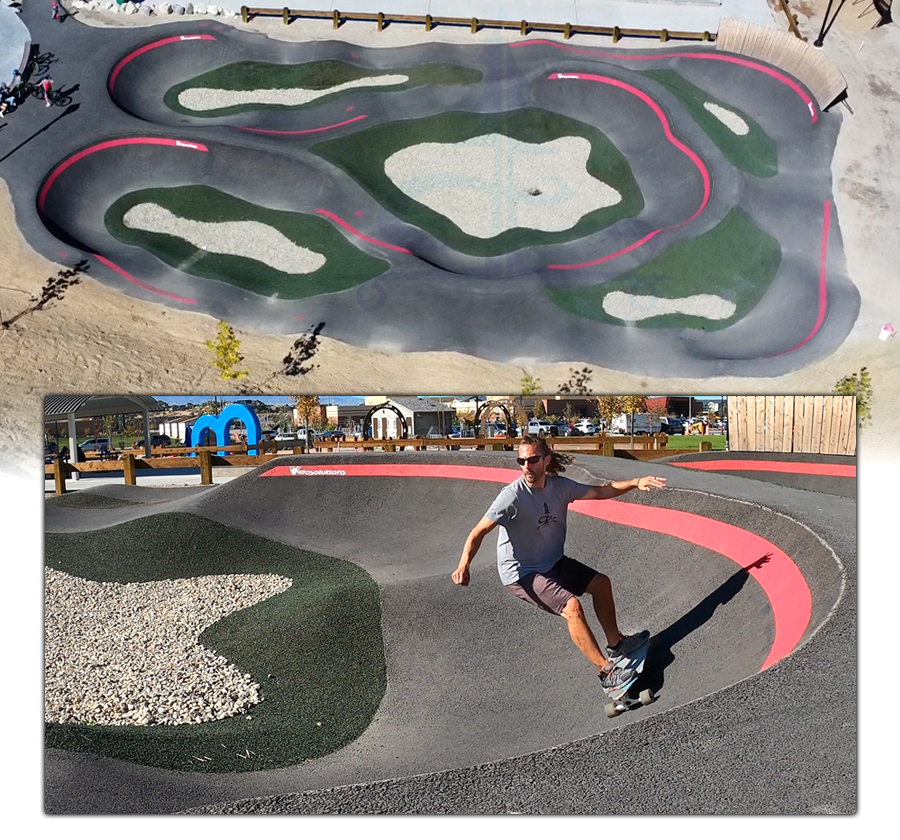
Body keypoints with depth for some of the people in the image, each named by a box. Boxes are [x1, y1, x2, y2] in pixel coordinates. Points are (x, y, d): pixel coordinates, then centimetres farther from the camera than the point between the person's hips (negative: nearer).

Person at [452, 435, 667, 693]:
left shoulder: (560, 486, -6)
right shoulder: (513, 496, -26)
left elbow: (600, 491, 6)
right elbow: (479, 531, -30)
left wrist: (635, 483, -5)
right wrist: (463, 566, -44)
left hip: (553, 563, 8)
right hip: (521, 573, -8)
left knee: (601, 584, 15)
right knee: (572, 606, -24)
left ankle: (616, 644, 36)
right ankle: (606, 671, -10)